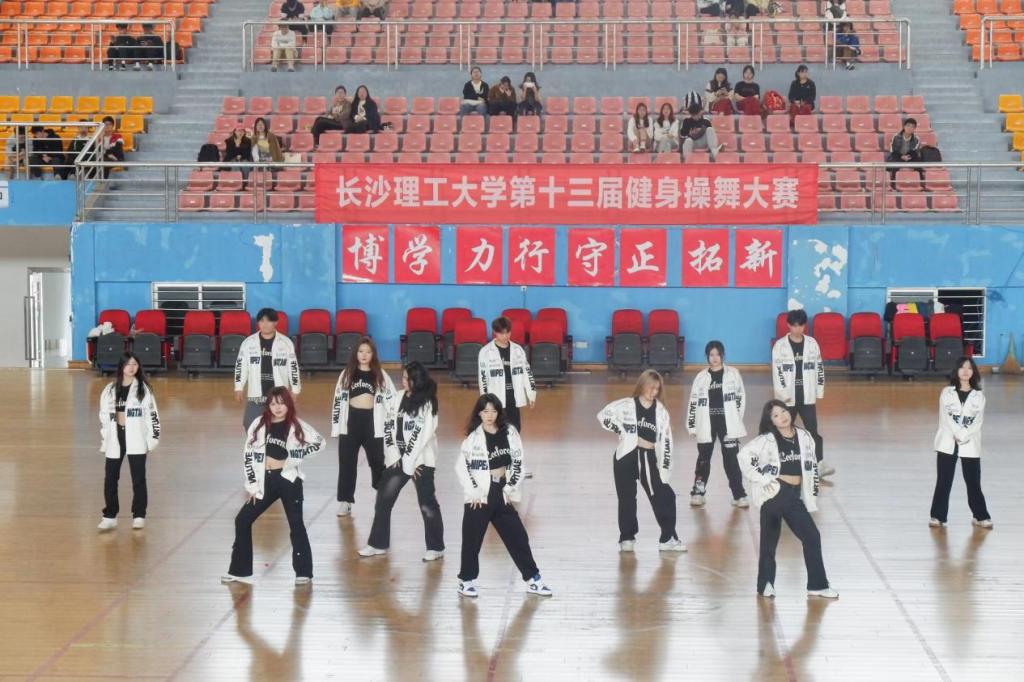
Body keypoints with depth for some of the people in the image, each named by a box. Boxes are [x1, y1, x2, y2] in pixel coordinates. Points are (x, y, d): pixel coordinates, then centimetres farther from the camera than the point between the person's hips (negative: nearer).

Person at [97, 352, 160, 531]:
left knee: (138, 479, 2)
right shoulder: (110, 389, 7)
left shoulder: (144, 388, -1)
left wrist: (152, 440, -5)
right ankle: (110, 516, 12)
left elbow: (152, 414, -1)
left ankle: (139, 516, 11)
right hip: (115, 439, 3)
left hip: (136, 440, -3)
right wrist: (104, 441, 10)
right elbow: (104, 416, 12)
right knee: (110, 479, 3)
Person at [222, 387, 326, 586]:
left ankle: (304, 572, 8)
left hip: (288, 480, -3)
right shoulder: (259, 425, 1)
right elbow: (248, 455, 3)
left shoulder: (296, 426, -3)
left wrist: (294, 456, -9)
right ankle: (240, 571, 13)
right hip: (265, 482, 3)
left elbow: (319, 442, 0)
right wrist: (252, 485, 0)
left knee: (296, 525, -2)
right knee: (242, 521, 2)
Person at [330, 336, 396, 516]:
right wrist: (336, 425, 2)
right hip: (351, 421, 0)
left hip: (373, 421, 0)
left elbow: (391, 399, 7)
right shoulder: (347, 374, 6)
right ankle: (345, 501, 7)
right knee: (347, 462, 2)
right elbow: (338, 400, 7)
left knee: (378, 461, 7)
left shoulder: (380, 375, 5)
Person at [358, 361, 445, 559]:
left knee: (427, 504, -4)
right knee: (383, 499, 8)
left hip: (421, 460, -6)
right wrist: (393, 454, -3)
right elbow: (388, 426, 6)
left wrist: (409, 462, -13)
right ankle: (378, 544, 19)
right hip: (397, 459, 6)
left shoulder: (427, 403, -11)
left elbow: (423, 435, -14)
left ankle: (436, 548, 8)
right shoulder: (398, 398, 6)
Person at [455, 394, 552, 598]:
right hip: (480, 497, -3)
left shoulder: (509, 432, 2)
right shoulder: (473, 437, -8)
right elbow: (461, 466, -6)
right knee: (472, 540, 3)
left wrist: (510, 488, 0)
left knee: (518, 537, 7)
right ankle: (466, 581, 18)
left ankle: (533, 580, 14)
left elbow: (518, 462, 6)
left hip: (502, 495, 3)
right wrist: (474, 491, -9)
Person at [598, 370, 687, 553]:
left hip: (649, 460, 3)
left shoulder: (660, 411, 3)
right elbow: (604, 416, -13)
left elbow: (666, 441, 6)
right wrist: (629, 435, -13)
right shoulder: (626, 406, -6)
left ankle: (668, 539, 6)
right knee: (627, 500, 5)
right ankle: (627, 538, 20)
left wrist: (665, 467, 0)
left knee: (665, 497, -3)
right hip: (626, 457, -2)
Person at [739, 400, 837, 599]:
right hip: (774, 494, -5)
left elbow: (812, 465, 17)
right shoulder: (766, 440, -7)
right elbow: (744, 456, -15)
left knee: (812, 537, 3)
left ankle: (817, 585, 12)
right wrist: (762, 479, -15)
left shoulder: (804, 437, 7)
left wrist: (813, 492, 13)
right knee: (770, 540, 2)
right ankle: (766, 584, 13)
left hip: (795, 496, 5)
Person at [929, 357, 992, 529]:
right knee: (943, 482, 1)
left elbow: (978, 421, -3)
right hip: (947, 443, 0)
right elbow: (946, 417, -5)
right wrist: (957, 434, -16)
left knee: (973, 482, 2)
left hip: (970, 445, 0)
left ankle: (980, 516, 11)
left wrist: (964, 436, -15)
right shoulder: (947, 392, 4)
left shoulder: (979, 396, 6)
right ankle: (938, 516, 7)